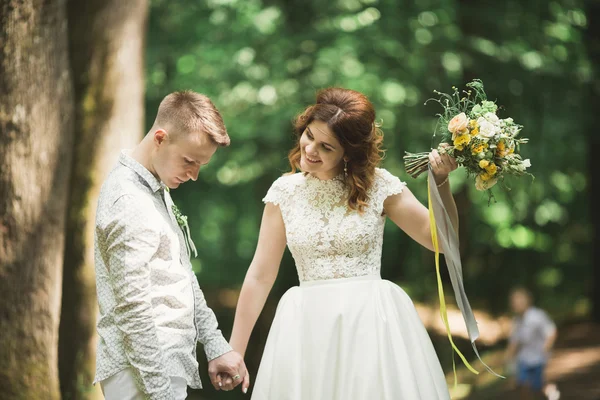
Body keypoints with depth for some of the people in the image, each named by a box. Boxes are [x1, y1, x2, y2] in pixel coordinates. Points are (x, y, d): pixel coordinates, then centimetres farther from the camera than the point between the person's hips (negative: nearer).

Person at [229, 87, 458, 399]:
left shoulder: (377, 185, -2)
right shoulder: (285, 191, 3)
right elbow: (260, 275, 4)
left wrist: (441, 184, -14)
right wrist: (234, 351, 3)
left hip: (374, 324, -1)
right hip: (308, 330, 2)